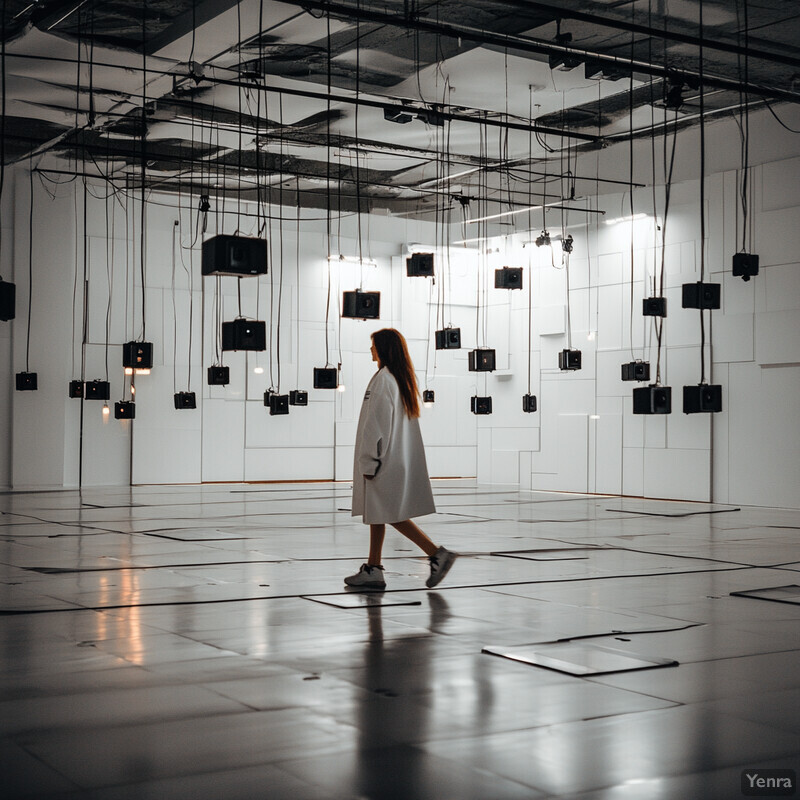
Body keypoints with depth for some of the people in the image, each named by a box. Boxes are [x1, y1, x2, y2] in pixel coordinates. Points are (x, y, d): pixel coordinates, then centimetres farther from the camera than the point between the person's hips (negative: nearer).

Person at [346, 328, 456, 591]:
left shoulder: (383, 379, -15)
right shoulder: (403, 378, 14)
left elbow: (378, 424, -19)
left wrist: (370, 461, -16)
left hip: (386, 460, -10)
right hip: (401, 458, 10)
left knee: (391, 514, -6)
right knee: (376, 513, 12)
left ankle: (437, 554, -8)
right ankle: (373, 570, 15)